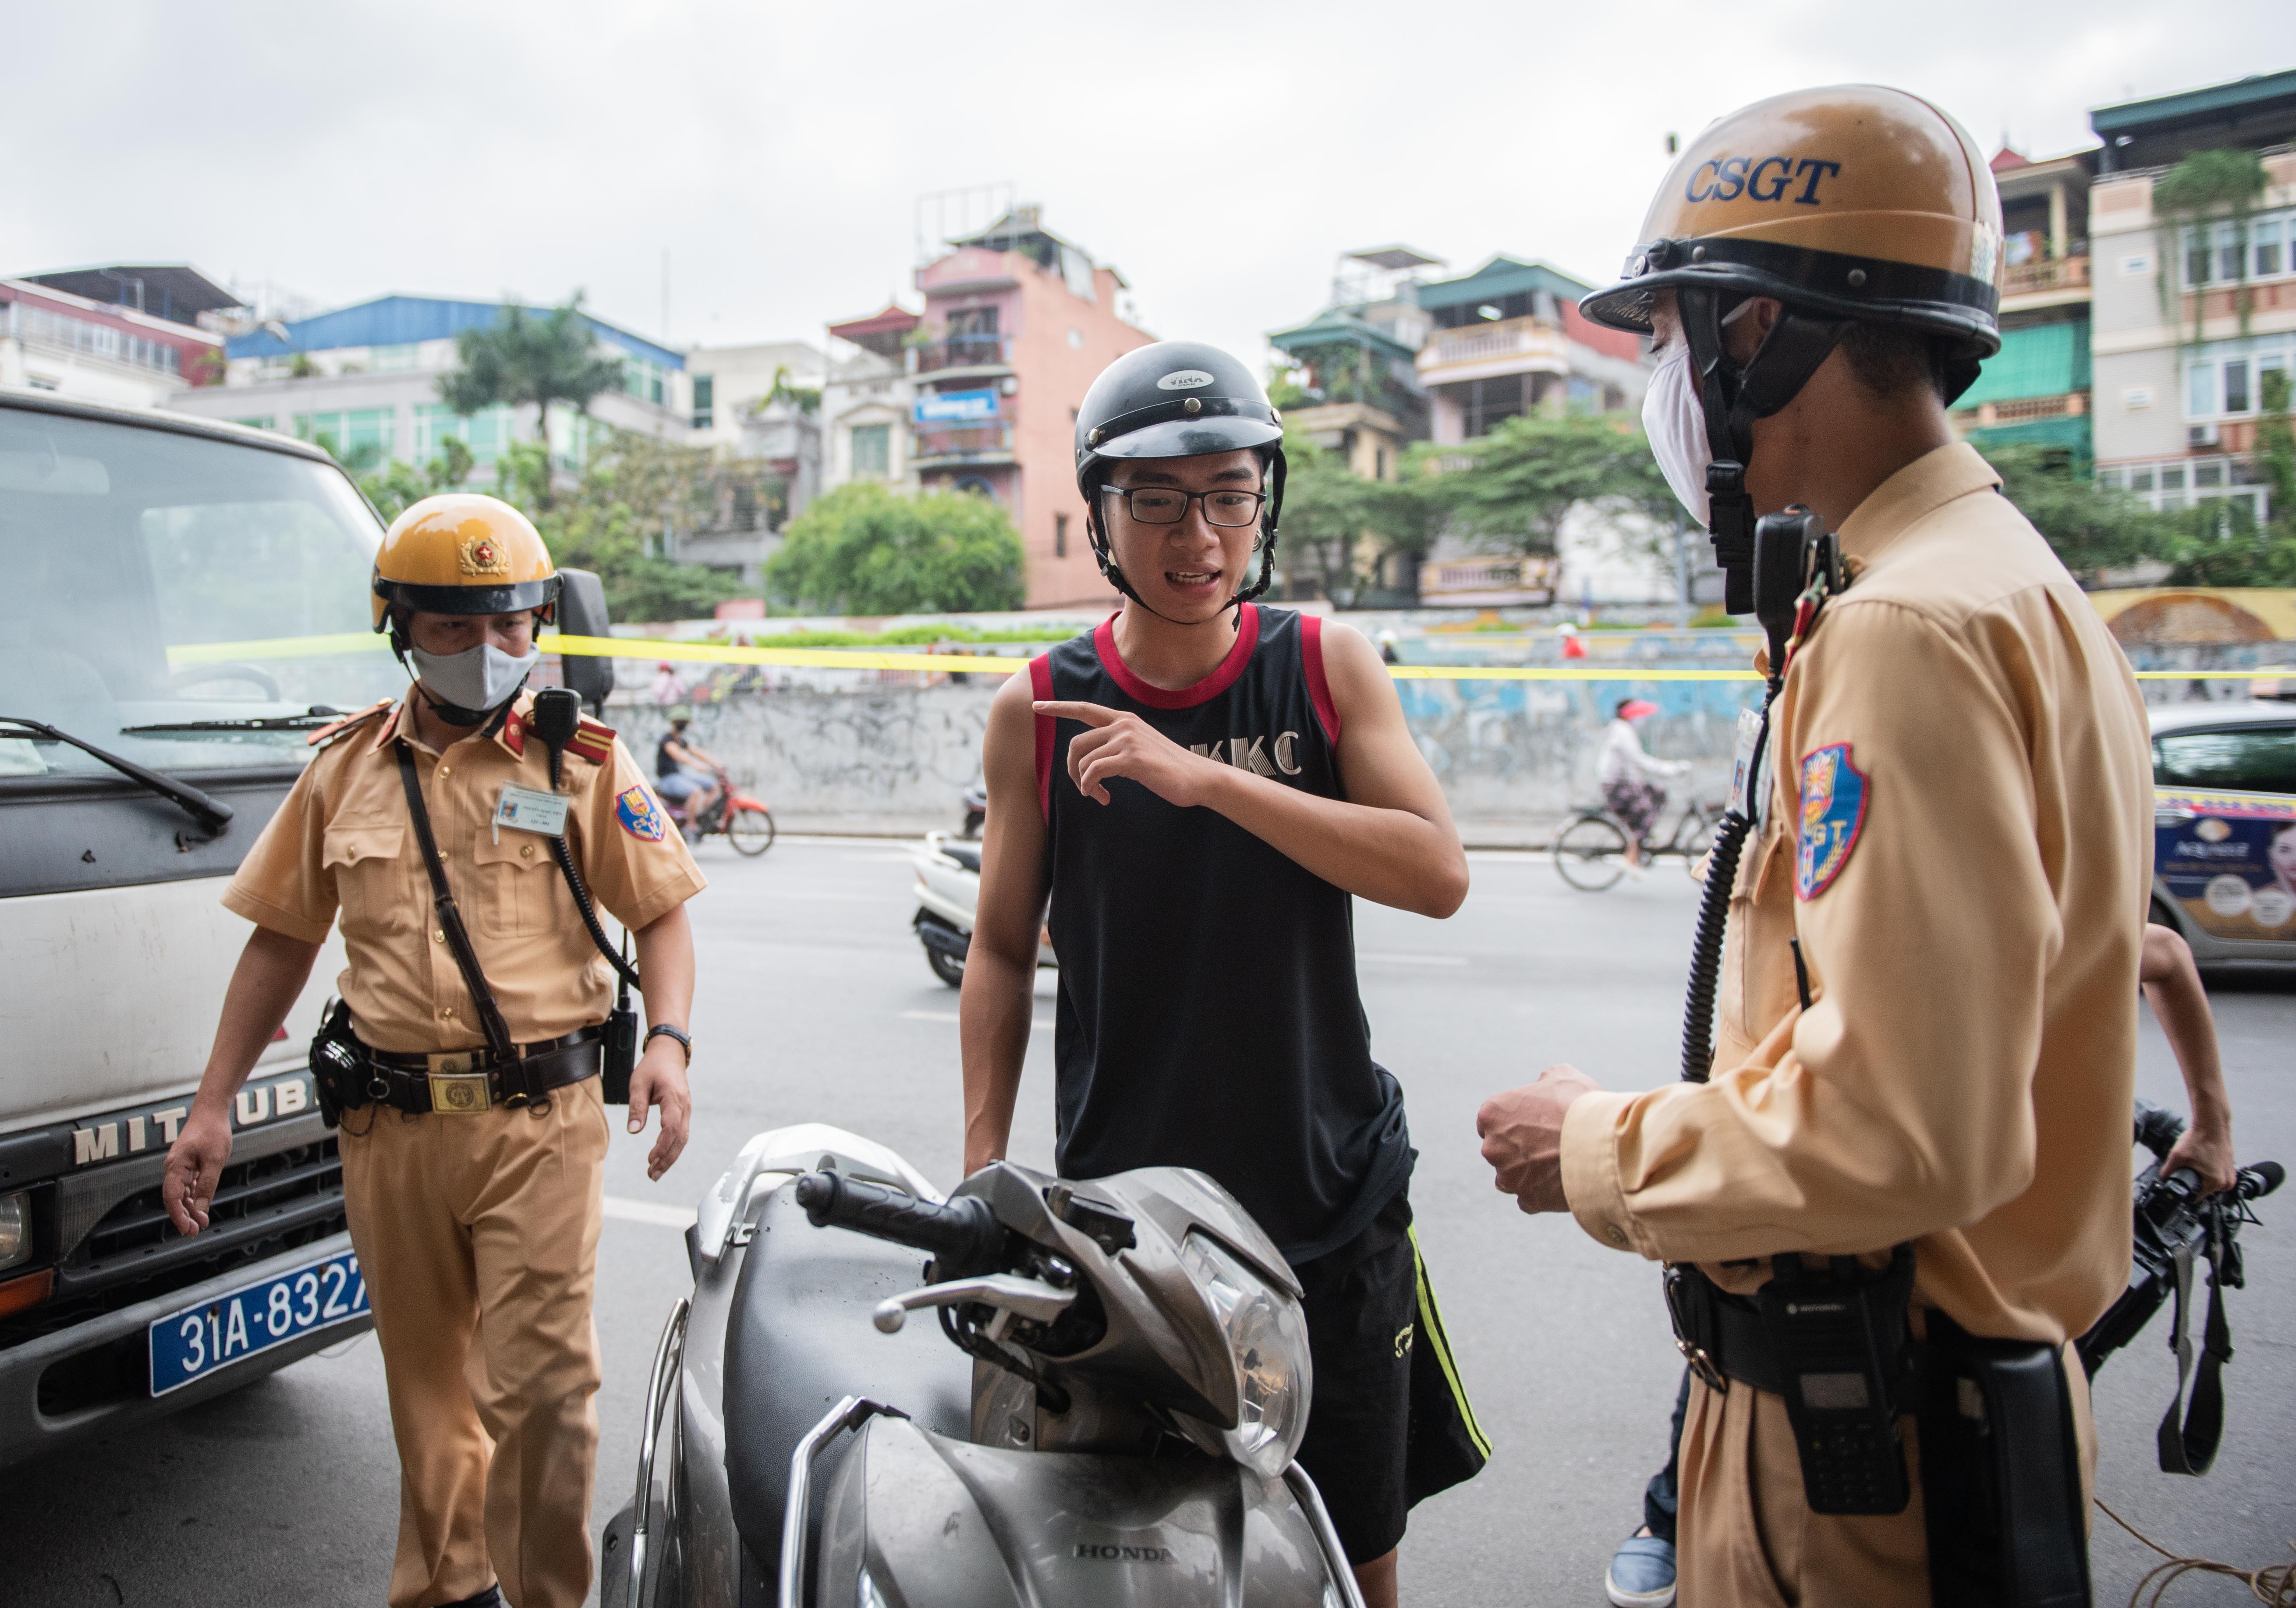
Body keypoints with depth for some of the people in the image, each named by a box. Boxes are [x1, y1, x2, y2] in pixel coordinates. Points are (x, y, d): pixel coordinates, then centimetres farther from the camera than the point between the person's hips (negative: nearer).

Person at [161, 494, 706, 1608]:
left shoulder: (583, 760, 1)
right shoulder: (346, 767, 9)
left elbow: (661, 912, 1)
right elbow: (281, 938, 14)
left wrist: (667, 1038, -16)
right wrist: (212, 1105, 11)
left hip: (539, 1115, -3)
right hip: (390, 1126, 3)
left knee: (541, 1379, -6)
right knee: (425, 1381, 15)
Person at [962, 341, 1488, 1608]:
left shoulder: (1326, 665, -3)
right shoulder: (1039, 711, -3)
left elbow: (1438, 875, -15)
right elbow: (1002, 948, 4)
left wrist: (1207, 780, -23)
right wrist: (983, 1166, -1)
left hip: (1331, 1204, 1)